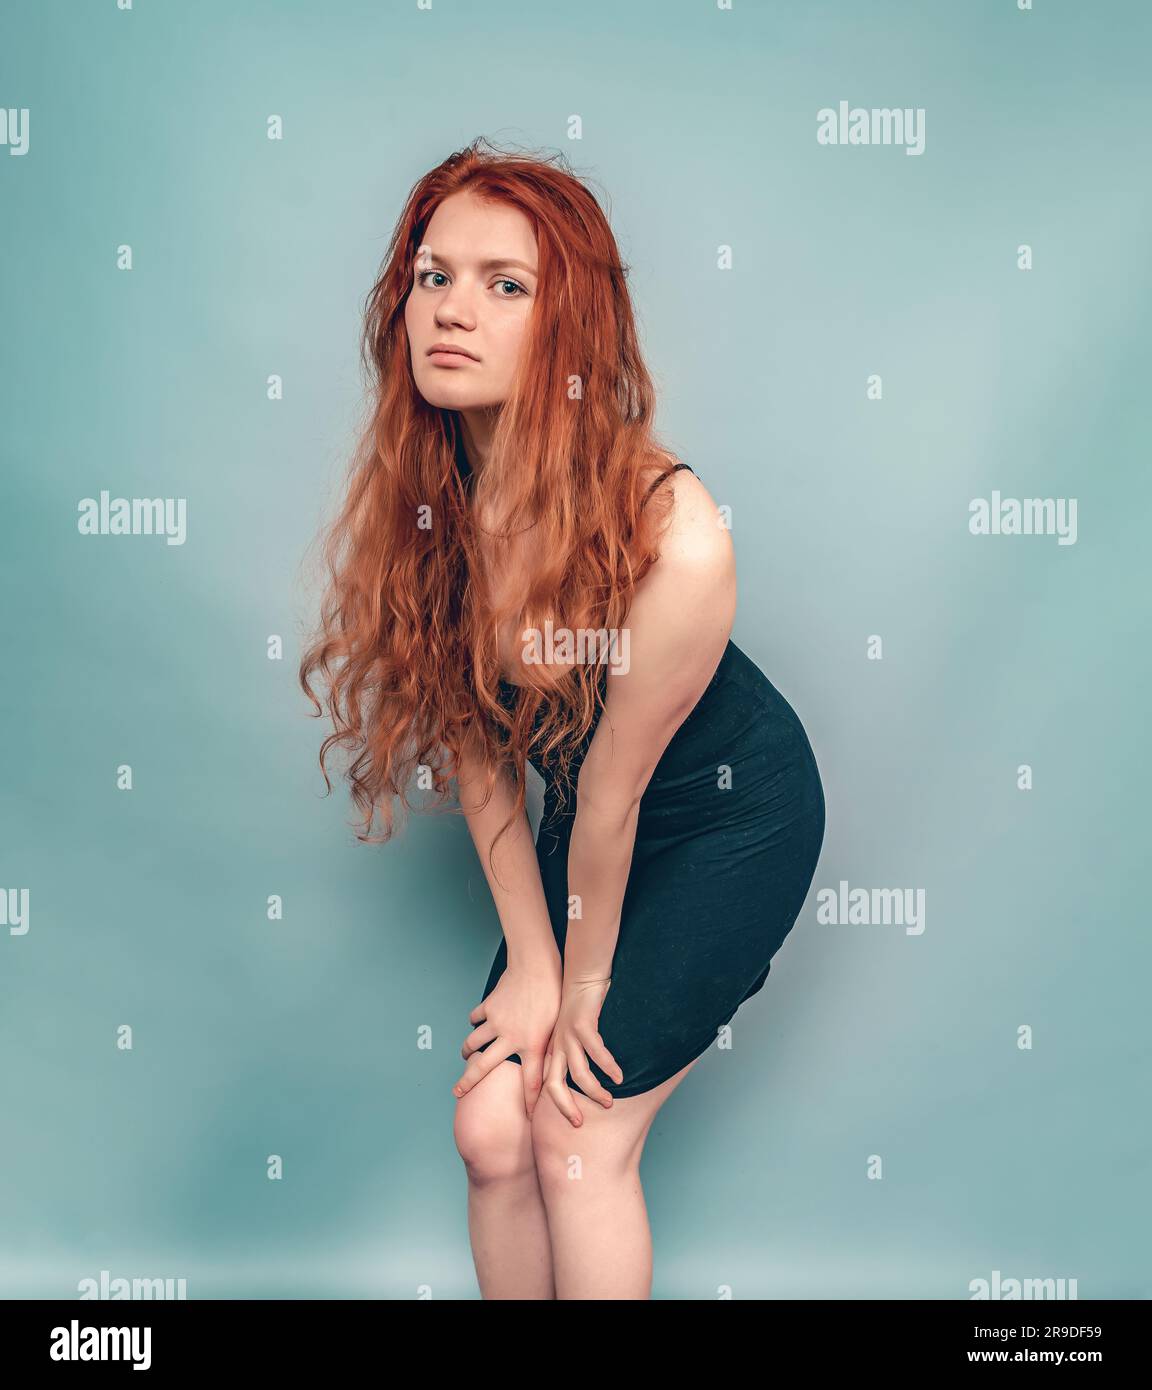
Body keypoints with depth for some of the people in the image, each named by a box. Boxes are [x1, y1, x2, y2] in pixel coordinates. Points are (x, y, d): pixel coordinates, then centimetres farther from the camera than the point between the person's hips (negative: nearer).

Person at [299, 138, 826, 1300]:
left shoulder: (672, 536, -35)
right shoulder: (418, 505, -17)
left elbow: (614, 788, -22)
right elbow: (476, 748, -9)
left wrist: (586, 981, -8)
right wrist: (531, 962, -4)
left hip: (733, 819, -5)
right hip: (578, 821, 5)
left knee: (579, 1136, -3)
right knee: (491, 1130, 3)